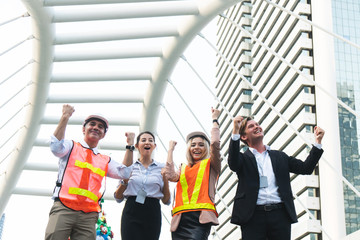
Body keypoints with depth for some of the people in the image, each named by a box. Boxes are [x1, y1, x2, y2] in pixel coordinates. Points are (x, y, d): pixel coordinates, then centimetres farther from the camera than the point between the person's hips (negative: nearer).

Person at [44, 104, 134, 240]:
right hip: (63, 209, -3)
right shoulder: (71, 147, 18)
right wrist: (65, 117, -4)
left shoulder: (105, 161, 25)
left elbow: (124, 173, 11)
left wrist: (130, 145, 9)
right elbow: (56, 147, -4)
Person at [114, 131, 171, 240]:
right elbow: (118, 198, 10)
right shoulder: (129, 166, 9)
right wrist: (124, 181, -6)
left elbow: (166, 201, 11)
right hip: (131, 212, -1)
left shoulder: (161, 168, 10)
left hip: (153, 213, 1)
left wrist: (165, 181, -3)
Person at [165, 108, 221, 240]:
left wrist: (215, 119, 10)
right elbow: (171, 176, 3)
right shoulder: (183, 168, 24)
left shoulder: (210, 165, 15)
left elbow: (215, 143, -1)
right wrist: (170, 150, 14)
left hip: (201, 217, -4)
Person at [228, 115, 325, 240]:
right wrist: (235, 131, -19)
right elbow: (233, 164, -12)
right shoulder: (244, 158, 11)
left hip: (280, 215, 3)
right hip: (254, 216, -2)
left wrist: (318, 141, 8)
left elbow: (306, 168, 15)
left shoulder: (280, 156, 20)